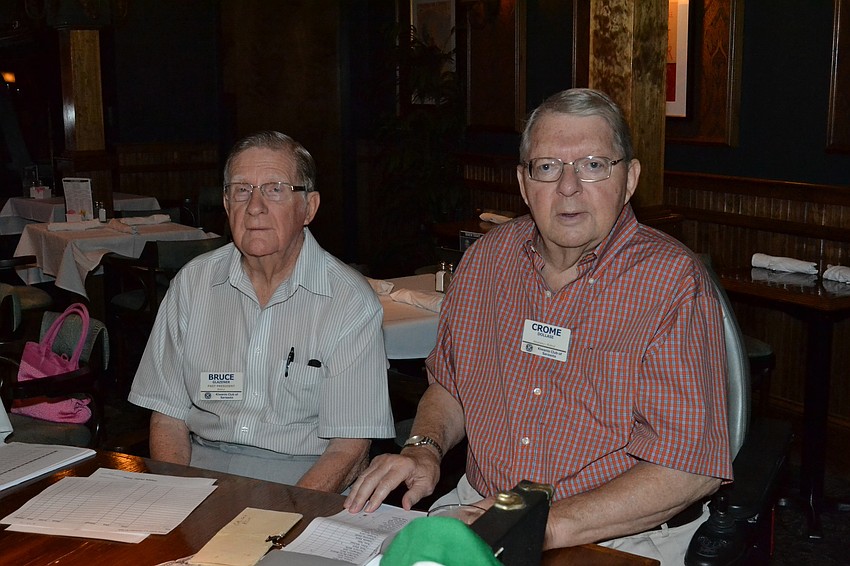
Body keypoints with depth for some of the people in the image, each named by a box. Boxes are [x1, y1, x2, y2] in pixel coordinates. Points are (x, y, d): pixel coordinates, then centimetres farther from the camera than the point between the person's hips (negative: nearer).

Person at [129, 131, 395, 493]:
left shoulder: (351, 301, -6)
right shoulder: (192, 283, 6)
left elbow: (349, 449, -9)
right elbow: (168, 417, 7)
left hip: (303, 481, -3)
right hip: (202, 469, 3)